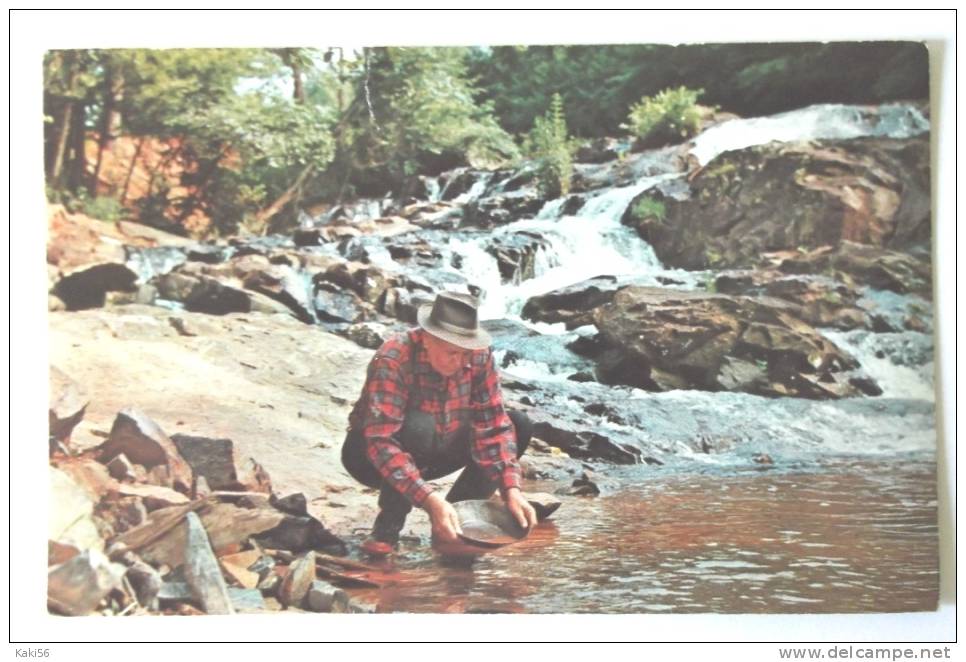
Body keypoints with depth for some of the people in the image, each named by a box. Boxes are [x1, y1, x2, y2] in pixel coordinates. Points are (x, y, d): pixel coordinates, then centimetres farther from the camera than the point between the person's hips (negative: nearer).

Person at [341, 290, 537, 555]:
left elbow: (493, 425, -16)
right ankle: (389, 524, -17)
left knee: (518, 424, -11)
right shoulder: (392, 361, -32)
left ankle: (451, 522, -3)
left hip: (433, 453, 6)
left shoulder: (478, 355, -17)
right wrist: (430, 500, -48)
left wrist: (511, 489, -30)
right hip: (372, 456, -6)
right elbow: (381, 443, -39)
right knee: (419, 427, -38)